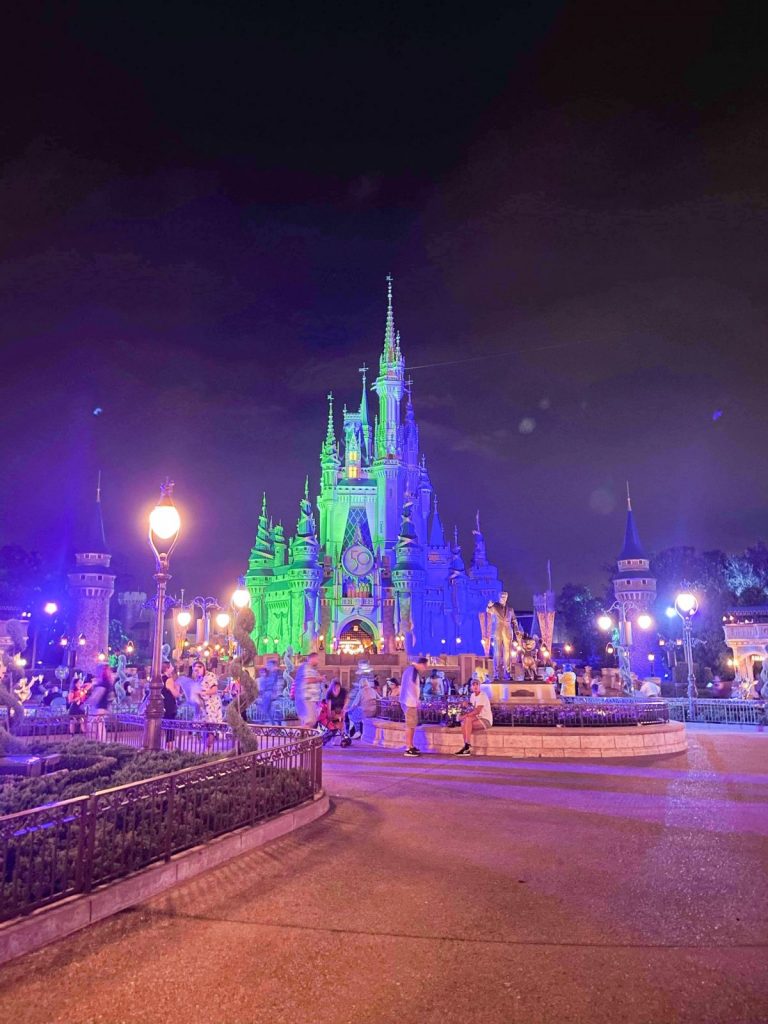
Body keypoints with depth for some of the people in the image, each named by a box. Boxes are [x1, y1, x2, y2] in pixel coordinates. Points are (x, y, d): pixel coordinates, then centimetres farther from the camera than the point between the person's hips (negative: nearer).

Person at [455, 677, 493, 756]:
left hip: (486, 720, -8)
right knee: (463, 723, -19)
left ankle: (468, 745, -26)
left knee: (468, 719, -30)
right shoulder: (472, 695, 11)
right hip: (478, 719, 8)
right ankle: (467, 749, -21)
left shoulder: (482, 696, -15)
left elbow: (477, 711, -23)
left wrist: (465, 715, -21)